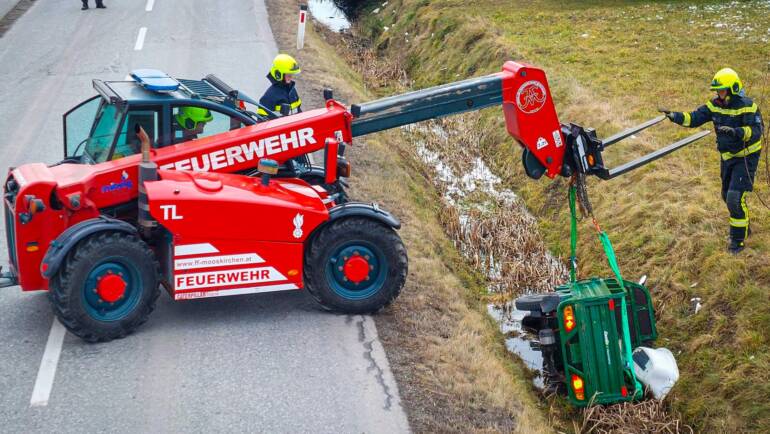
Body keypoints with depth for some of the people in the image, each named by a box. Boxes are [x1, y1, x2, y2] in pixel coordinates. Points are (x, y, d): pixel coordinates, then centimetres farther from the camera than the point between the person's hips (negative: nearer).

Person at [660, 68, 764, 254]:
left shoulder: (747, 106, -22)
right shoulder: (715, 105, -3)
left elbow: (756, 131, -30)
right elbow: (694, 118, -6)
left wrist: (735, 132, -45)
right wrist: (675, 116, -23)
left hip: (746, 158, -7)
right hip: (727, 157, 7)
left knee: (735, 198, -13)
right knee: (727, 196, 18)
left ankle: (738, 240, 0)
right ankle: (744, 227, 41)